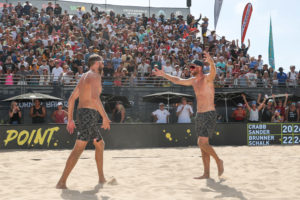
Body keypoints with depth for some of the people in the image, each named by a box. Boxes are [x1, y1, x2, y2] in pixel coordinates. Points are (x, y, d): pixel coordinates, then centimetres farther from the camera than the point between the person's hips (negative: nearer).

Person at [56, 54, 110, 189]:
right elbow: (95, 97, -22)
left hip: (82, 113, 10)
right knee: (79, 148, -13)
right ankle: (62, 182, -18)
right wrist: (105, 116, -20)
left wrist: (70, 119, 21)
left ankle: (102, 179, 26)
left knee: (100, 144, 19)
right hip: (89, 114, -10)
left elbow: (71, 99, 21)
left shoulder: (84, 77, 22)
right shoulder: (95, 76, -7)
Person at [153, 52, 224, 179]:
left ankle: (218, 161, 8)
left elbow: (213, 71, -34)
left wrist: (211, 62, -55)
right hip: (199, 115, 9)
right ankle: (206, 173, 12)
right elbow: (177, 80, 23)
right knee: (203, 144, 8)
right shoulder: (193, 80, 12)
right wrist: (163, 75, 23)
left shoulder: (207, 78, -12)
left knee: (202, 143, -14)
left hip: (209, 115, -9)